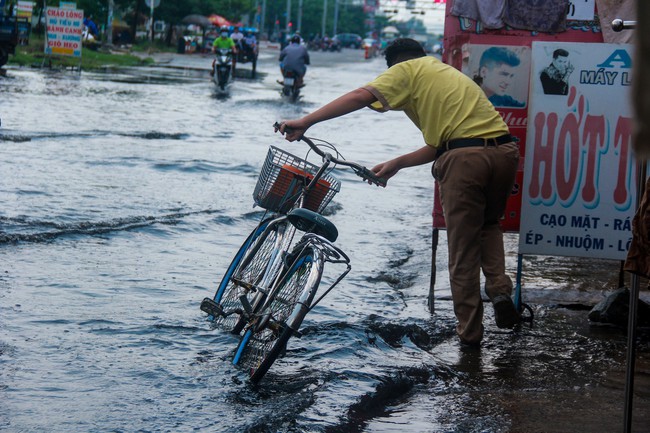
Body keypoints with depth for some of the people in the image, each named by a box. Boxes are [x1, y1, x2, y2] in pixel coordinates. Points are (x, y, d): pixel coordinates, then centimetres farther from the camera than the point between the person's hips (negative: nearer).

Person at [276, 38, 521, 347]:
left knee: (463, 246, 7)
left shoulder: (407, 70, 12)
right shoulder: (450, 74, 34)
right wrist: (397, 163, 29)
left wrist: (305, 122, -5)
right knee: (488, 225, 30)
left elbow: (362, 96, -5)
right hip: (504, 150, 7)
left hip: (466, 159, -7)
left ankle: (469, 331, 13)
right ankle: (499, 289, 9)